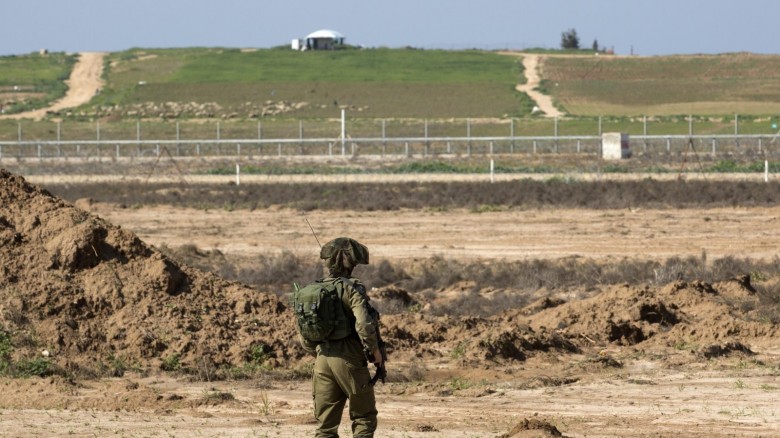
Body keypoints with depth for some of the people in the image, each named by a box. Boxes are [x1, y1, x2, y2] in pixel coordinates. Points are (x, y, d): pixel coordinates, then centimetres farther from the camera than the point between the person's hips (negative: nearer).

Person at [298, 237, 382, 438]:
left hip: (323, 361, 5)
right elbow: (364, 325, -22)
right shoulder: (351, 288, -9)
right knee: (364, 417, 8)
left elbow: (304, 338, 13)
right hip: (349, 361, -5)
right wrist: (375, 349, -5)